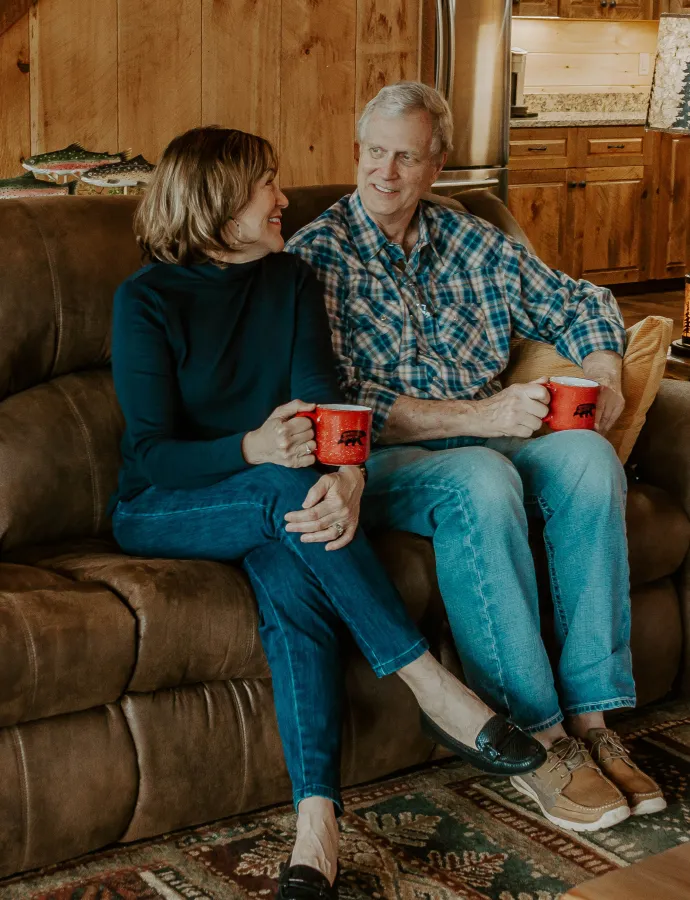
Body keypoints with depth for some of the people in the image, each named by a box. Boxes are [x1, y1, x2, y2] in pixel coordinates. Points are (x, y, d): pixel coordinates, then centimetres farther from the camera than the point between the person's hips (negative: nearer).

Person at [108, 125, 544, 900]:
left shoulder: (292, 281, 6)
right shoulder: (148, 300, -7)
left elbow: (322, 397, -9)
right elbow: (151, 452, -14)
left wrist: (347, 476, -32)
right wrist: (253, 449, -34)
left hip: (268, 500, 3)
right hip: (161, 513, -3)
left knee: (290, 573, -32)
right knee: (286, 488, -34)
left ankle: (317, 821, -41)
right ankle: (433, 688, -29)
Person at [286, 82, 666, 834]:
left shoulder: (473, 242, 14)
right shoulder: (316, 256, -3)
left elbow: (580, 303, 24)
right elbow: (341, 404, -14)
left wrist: (604, 374, 2)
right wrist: (477, 416, -21)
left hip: (488, 441, 5)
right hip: (378, 463, -5)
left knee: (588, 456, -25)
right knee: (482, 480, -36)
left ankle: (590, 719, -24)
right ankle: (536, 741, -28)